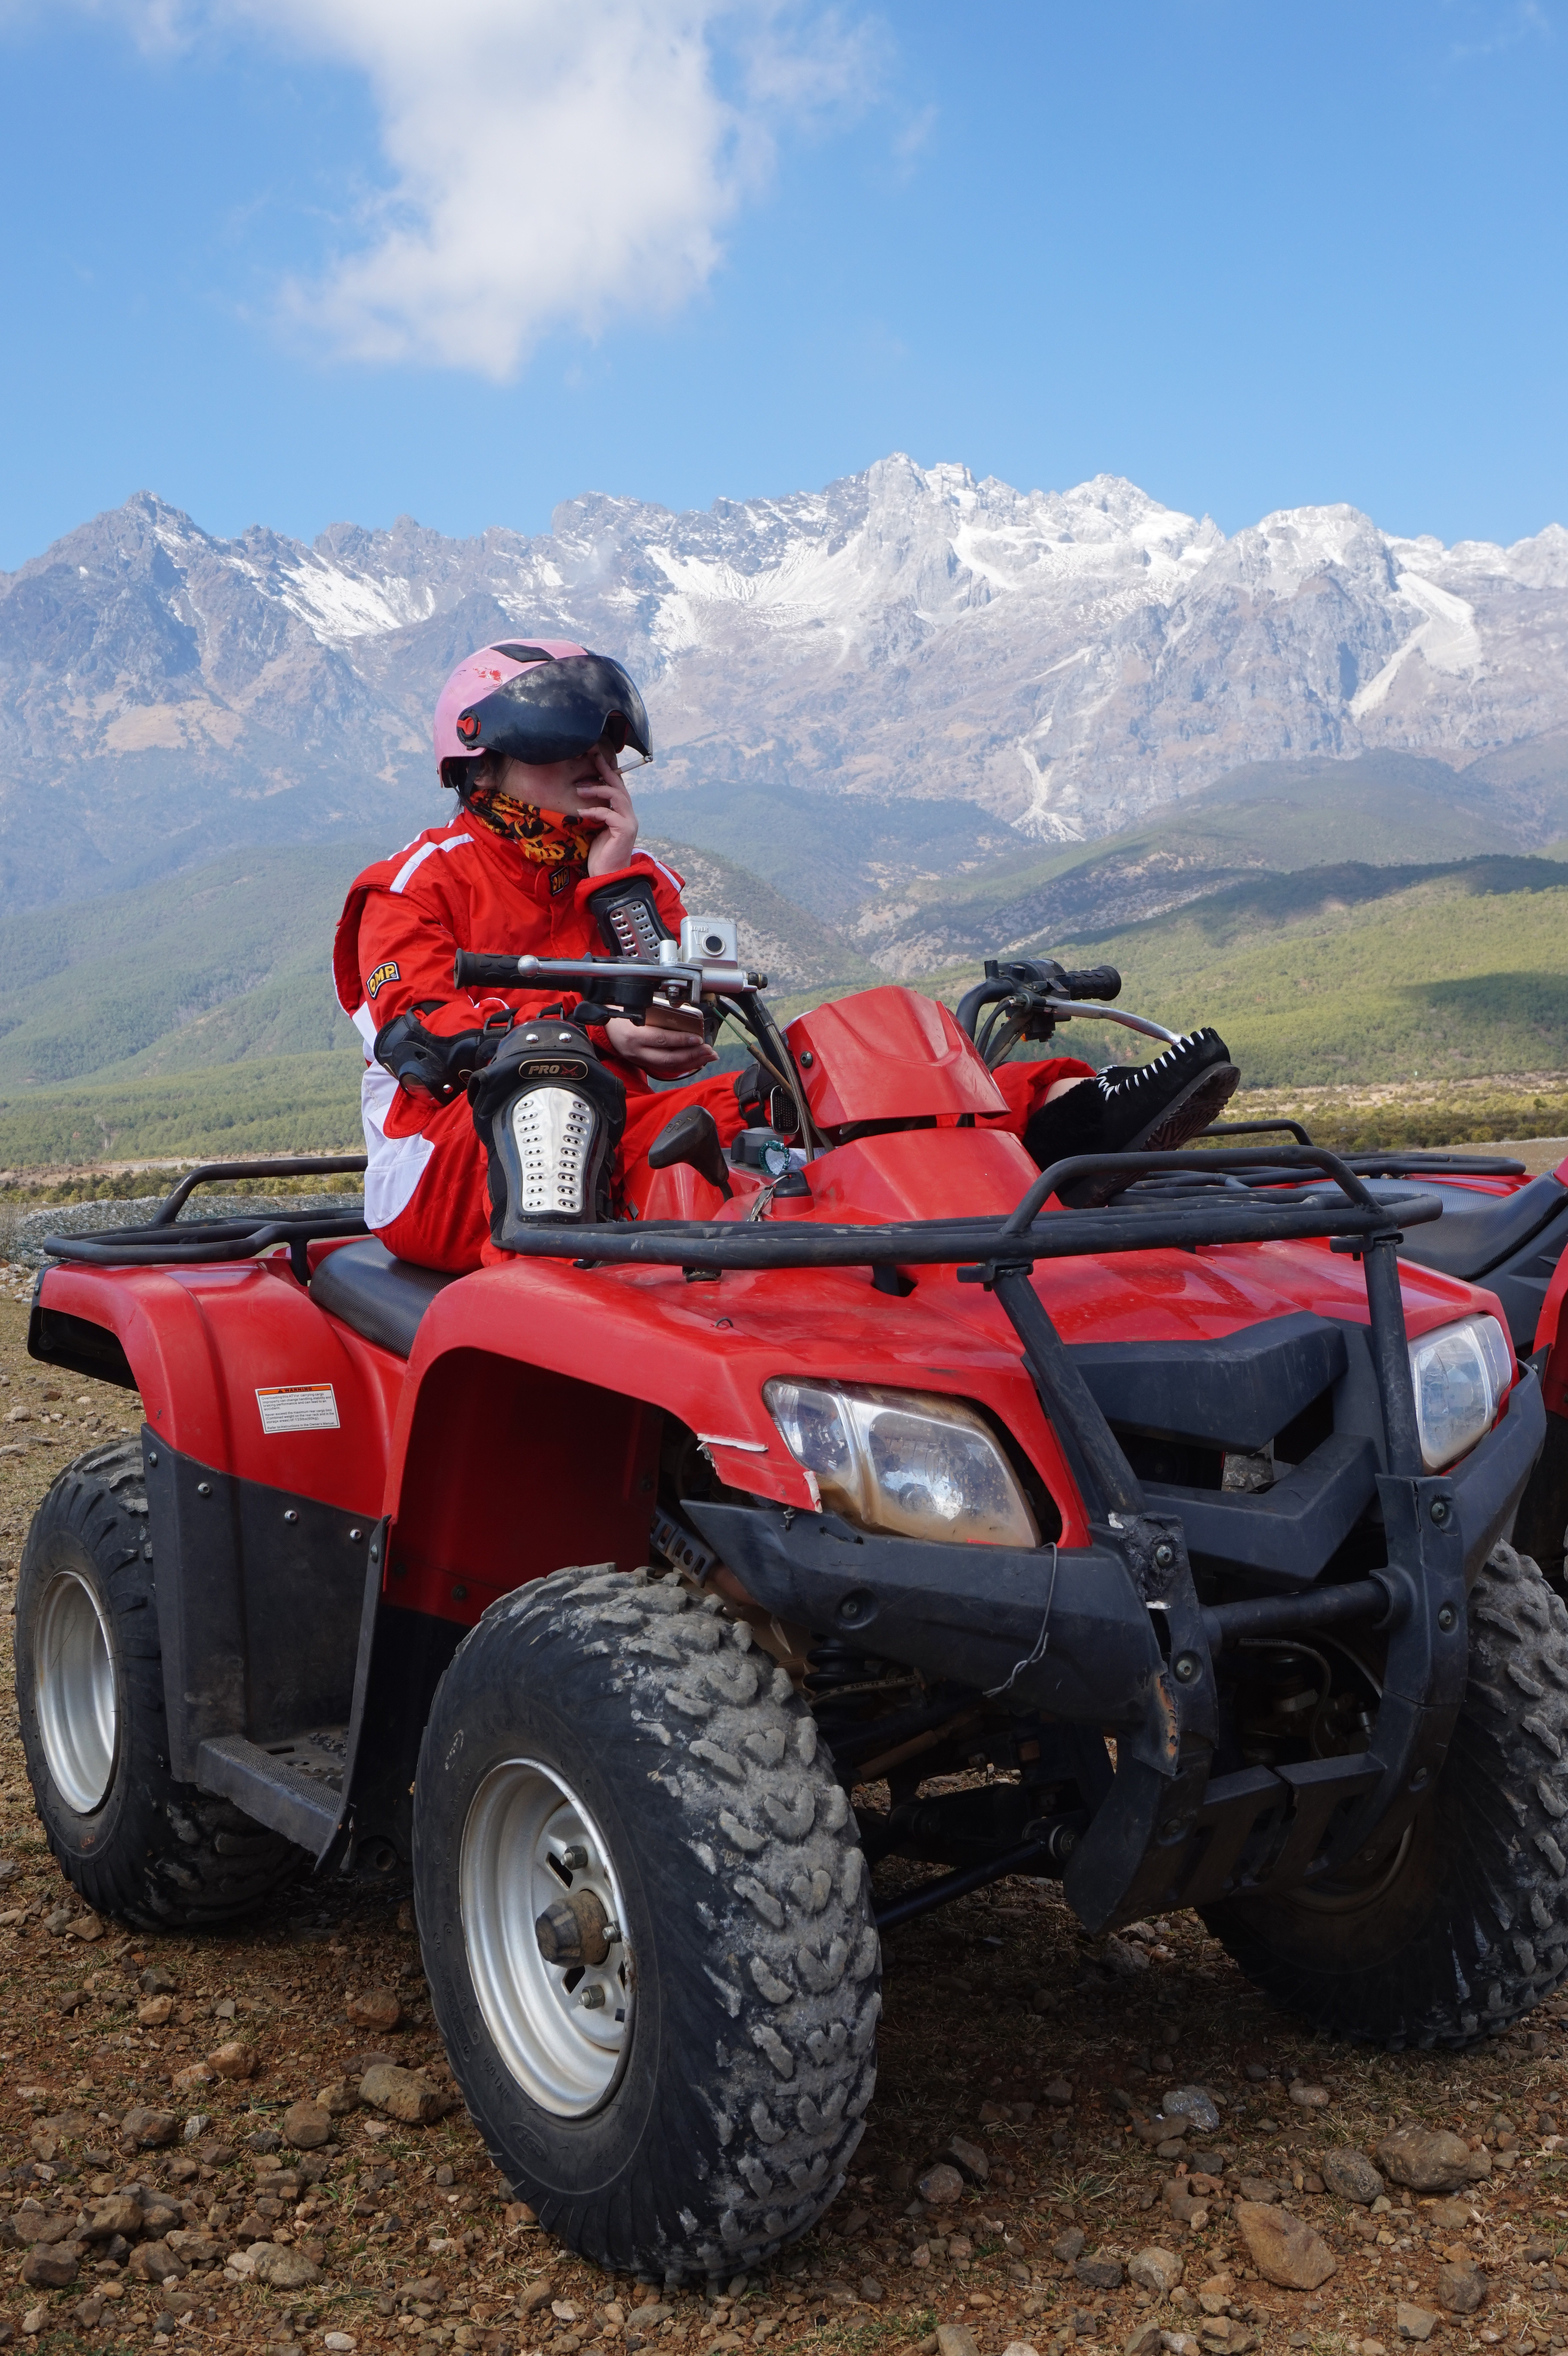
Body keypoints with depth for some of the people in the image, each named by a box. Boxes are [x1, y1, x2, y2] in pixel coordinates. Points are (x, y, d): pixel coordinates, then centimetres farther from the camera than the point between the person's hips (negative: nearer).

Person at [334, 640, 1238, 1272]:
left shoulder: (638, 879, 21)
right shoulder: (419, 882, 7)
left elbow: (677, 1027, 5)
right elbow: (418, 1032, -11)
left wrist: (615, 880, -2)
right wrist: (594, 1029, -22)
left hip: (613, 1130, 4)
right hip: (449, 1163, -4)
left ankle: (1068, 1112, -36)